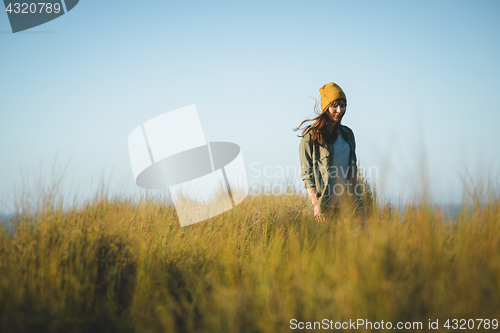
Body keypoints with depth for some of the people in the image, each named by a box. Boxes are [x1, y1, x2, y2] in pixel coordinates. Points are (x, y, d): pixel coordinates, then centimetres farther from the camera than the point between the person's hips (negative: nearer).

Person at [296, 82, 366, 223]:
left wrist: (360, 205, 12)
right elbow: (306, 174, -4)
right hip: (327, 205, -4)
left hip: (349, 203, 4)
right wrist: (316, 205, -13)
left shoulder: (347, 133, 14)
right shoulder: (311, 135, -3)